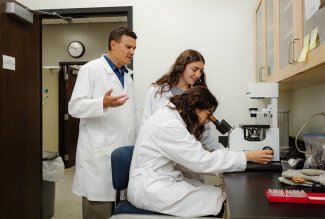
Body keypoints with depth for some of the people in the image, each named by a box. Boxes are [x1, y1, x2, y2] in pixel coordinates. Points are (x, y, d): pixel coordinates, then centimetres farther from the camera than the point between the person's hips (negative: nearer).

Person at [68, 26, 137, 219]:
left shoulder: (127, 76, 18)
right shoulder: (91, 69, -3)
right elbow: (75, 107, -12)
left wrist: (134, 147, 17)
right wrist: (103, 103, -30)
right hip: (99, 155, -6)